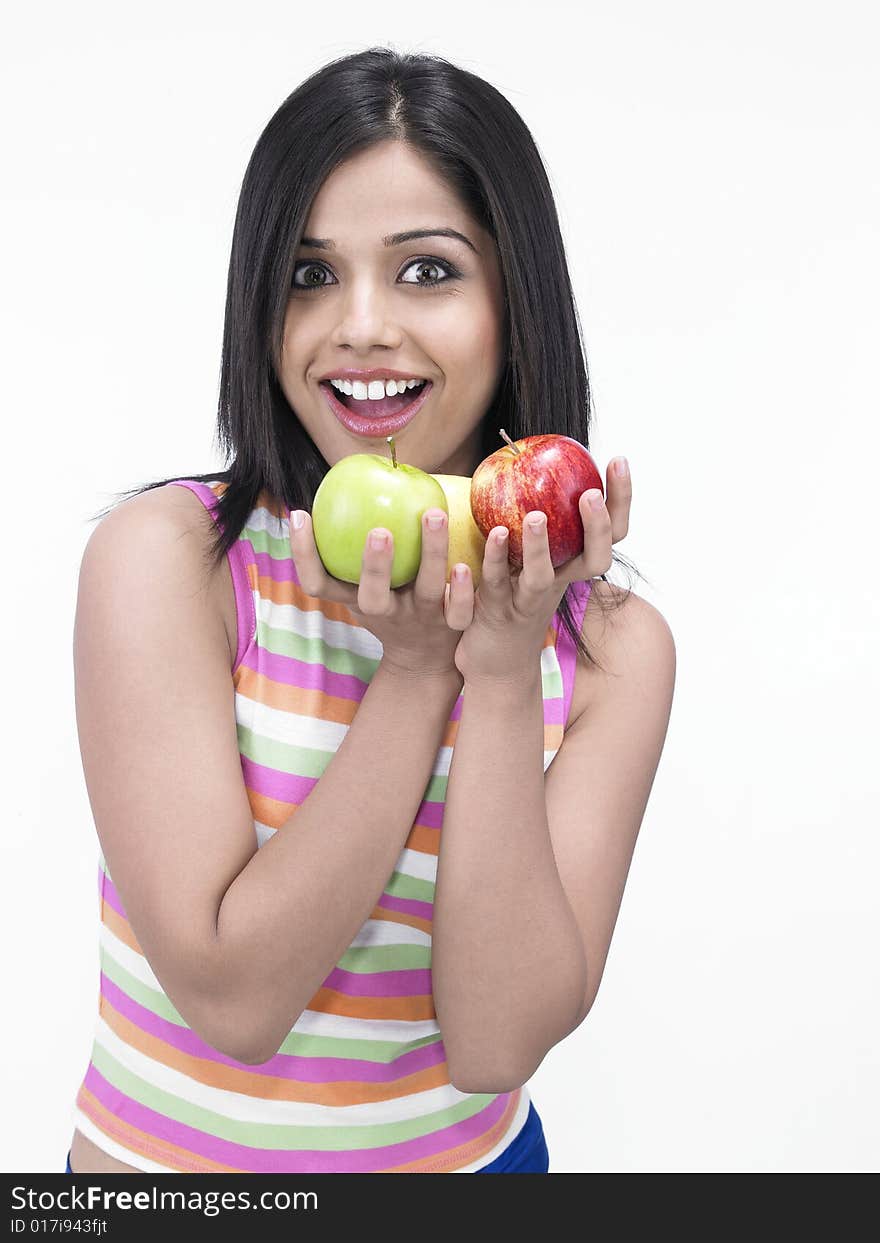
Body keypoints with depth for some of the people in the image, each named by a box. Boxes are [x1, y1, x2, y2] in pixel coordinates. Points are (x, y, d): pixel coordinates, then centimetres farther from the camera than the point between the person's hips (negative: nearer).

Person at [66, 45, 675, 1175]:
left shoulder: (616, 643, -12)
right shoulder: (164, 555, -19)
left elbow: (496, 1044, -18)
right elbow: (236, 1001, -22)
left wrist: (506, 677, -26)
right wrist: (415, 668, -26)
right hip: (165, 1151, -1)